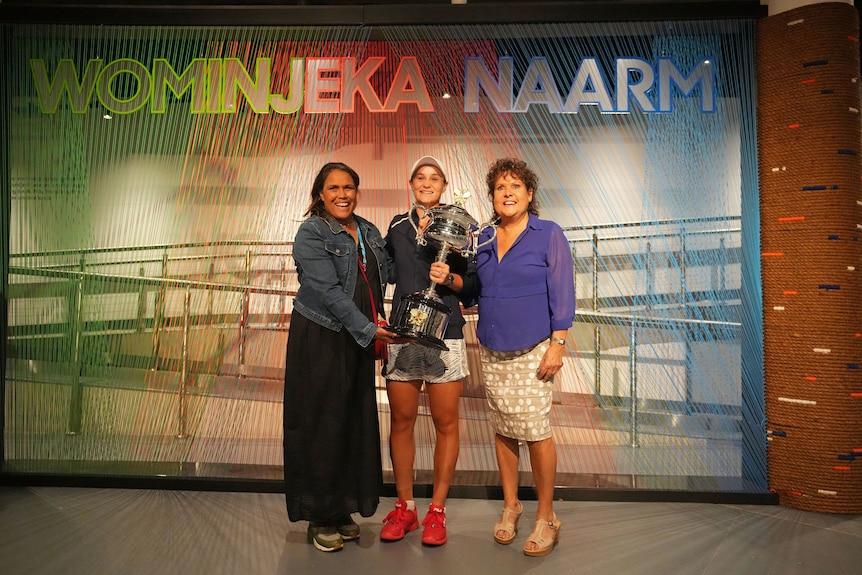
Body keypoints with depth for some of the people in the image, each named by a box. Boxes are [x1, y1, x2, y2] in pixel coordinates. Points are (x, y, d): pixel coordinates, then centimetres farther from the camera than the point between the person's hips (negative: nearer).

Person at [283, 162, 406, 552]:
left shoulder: (369, 232, 11)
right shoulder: (311, 233, -9)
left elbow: (385, 278, 8)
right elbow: (328, 290, -19)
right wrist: (369, 329, -23)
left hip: (360, 340, 6)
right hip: (320, 339, -6)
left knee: (357, 423, 9)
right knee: (322, 425, 1)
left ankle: (344, 510, 24)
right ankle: (320, 518, 17)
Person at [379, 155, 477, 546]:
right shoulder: (397, 226, 13)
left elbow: (472, 282, 2)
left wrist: (449, 278, -15)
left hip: (445, 334, -2)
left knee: (445, 423, 2)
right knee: (401, 421, 6)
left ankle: (437, 510, 16)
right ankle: (404, 508, 21)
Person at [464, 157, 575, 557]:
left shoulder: (549, 235, -4)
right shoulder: (484, 238, 10)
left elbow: (562, 294, -6)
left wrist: (557, 344, -13)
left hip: (532, 351, -5)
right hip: (491, 351, 5)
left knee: (535, 431, -5)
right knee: (502, 429, 11)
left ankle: (545, 517, 13)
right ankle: (510, 505, 27)